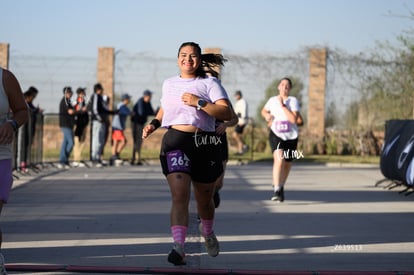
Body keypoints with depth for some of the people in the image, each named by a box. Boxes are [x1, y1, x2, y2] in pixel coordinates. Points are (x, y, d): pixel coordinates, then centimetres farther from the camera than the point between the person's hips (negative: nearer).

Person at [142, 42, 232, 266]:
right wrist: (154, 124, 15)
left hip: (204, 143, -1)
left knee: (204, 199, 13)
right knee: (179, 195, -18)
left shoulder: (209, 83, 3)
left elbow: (227, 113, -9)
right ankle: (178, 247, -25)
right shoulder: (168, 84, 16)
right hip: (175, 140, 1)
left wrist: (199, 103, -16)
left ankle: (208, 233, 44)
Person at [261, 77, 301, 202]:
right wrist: (267, 115, 0)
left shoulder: (293, 101, -7)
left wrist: (283, 106, -20)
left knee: (287, 164, 15)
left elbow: (293, 119, -21)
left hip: (291, 136, 1)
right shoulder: (272, 100, 2)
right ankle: (276, 191, -27)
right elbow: (263, 111, 23)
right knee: (279, 159, -25)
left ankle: (281, 186, 43)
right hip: (276, 134, -1)